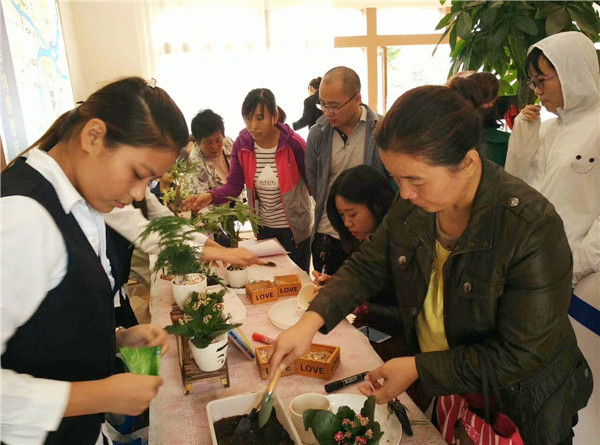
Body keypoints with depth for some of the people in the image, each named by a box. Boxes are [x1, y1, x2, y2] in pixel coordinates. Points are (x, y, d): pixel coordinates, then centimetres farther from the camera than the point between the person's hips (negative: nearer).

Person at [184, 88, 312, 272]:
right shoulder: (241, 145, -9)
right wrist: (210, 197, -27)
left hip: (295, 228, -3)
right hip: (264, 228, 4)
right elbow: (234, 185, -9)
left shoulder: (293, 144, -18)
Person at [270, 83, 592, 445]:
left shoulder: (533, 229, -31)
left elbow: (522, 354, -26)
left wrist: (418, 369, -25)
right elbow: (367, 266, -5)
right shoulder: (412, 207, -13)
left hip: (517, 410, -4)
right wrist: (311, 320, -20)